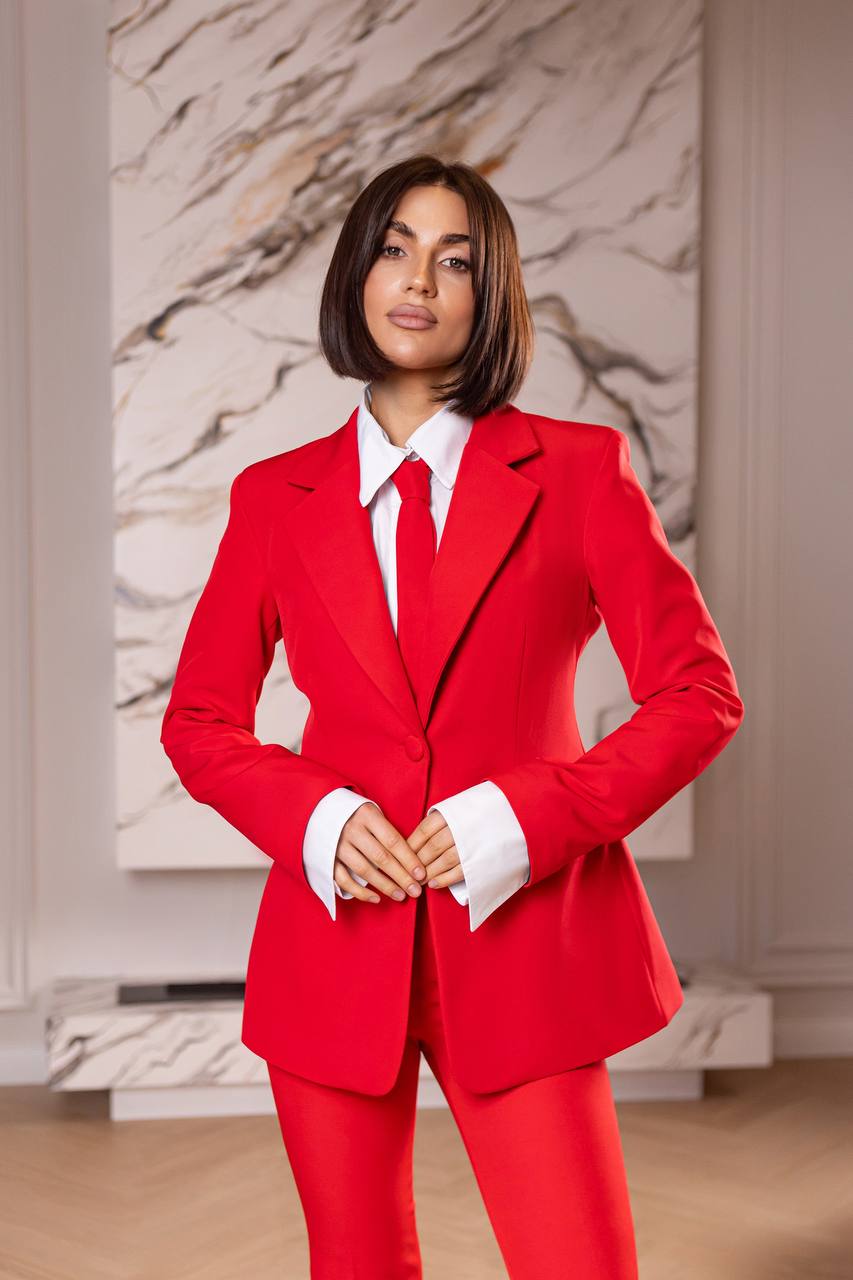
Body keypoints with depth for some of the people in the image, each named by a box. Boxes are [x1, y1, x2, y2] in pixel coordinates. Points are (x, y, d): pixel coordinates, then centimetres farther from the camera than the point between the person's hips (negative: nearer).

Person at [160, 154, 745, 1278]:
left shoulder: (580, 469, -1)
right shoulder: (277, 497, 5)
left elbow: (699, 694, -2)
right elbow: (199, 721, 10)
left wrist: (524, 818, -13)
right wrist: (316, 819, -9)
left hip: (521, 941, -1)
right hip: (337, 940, 2)